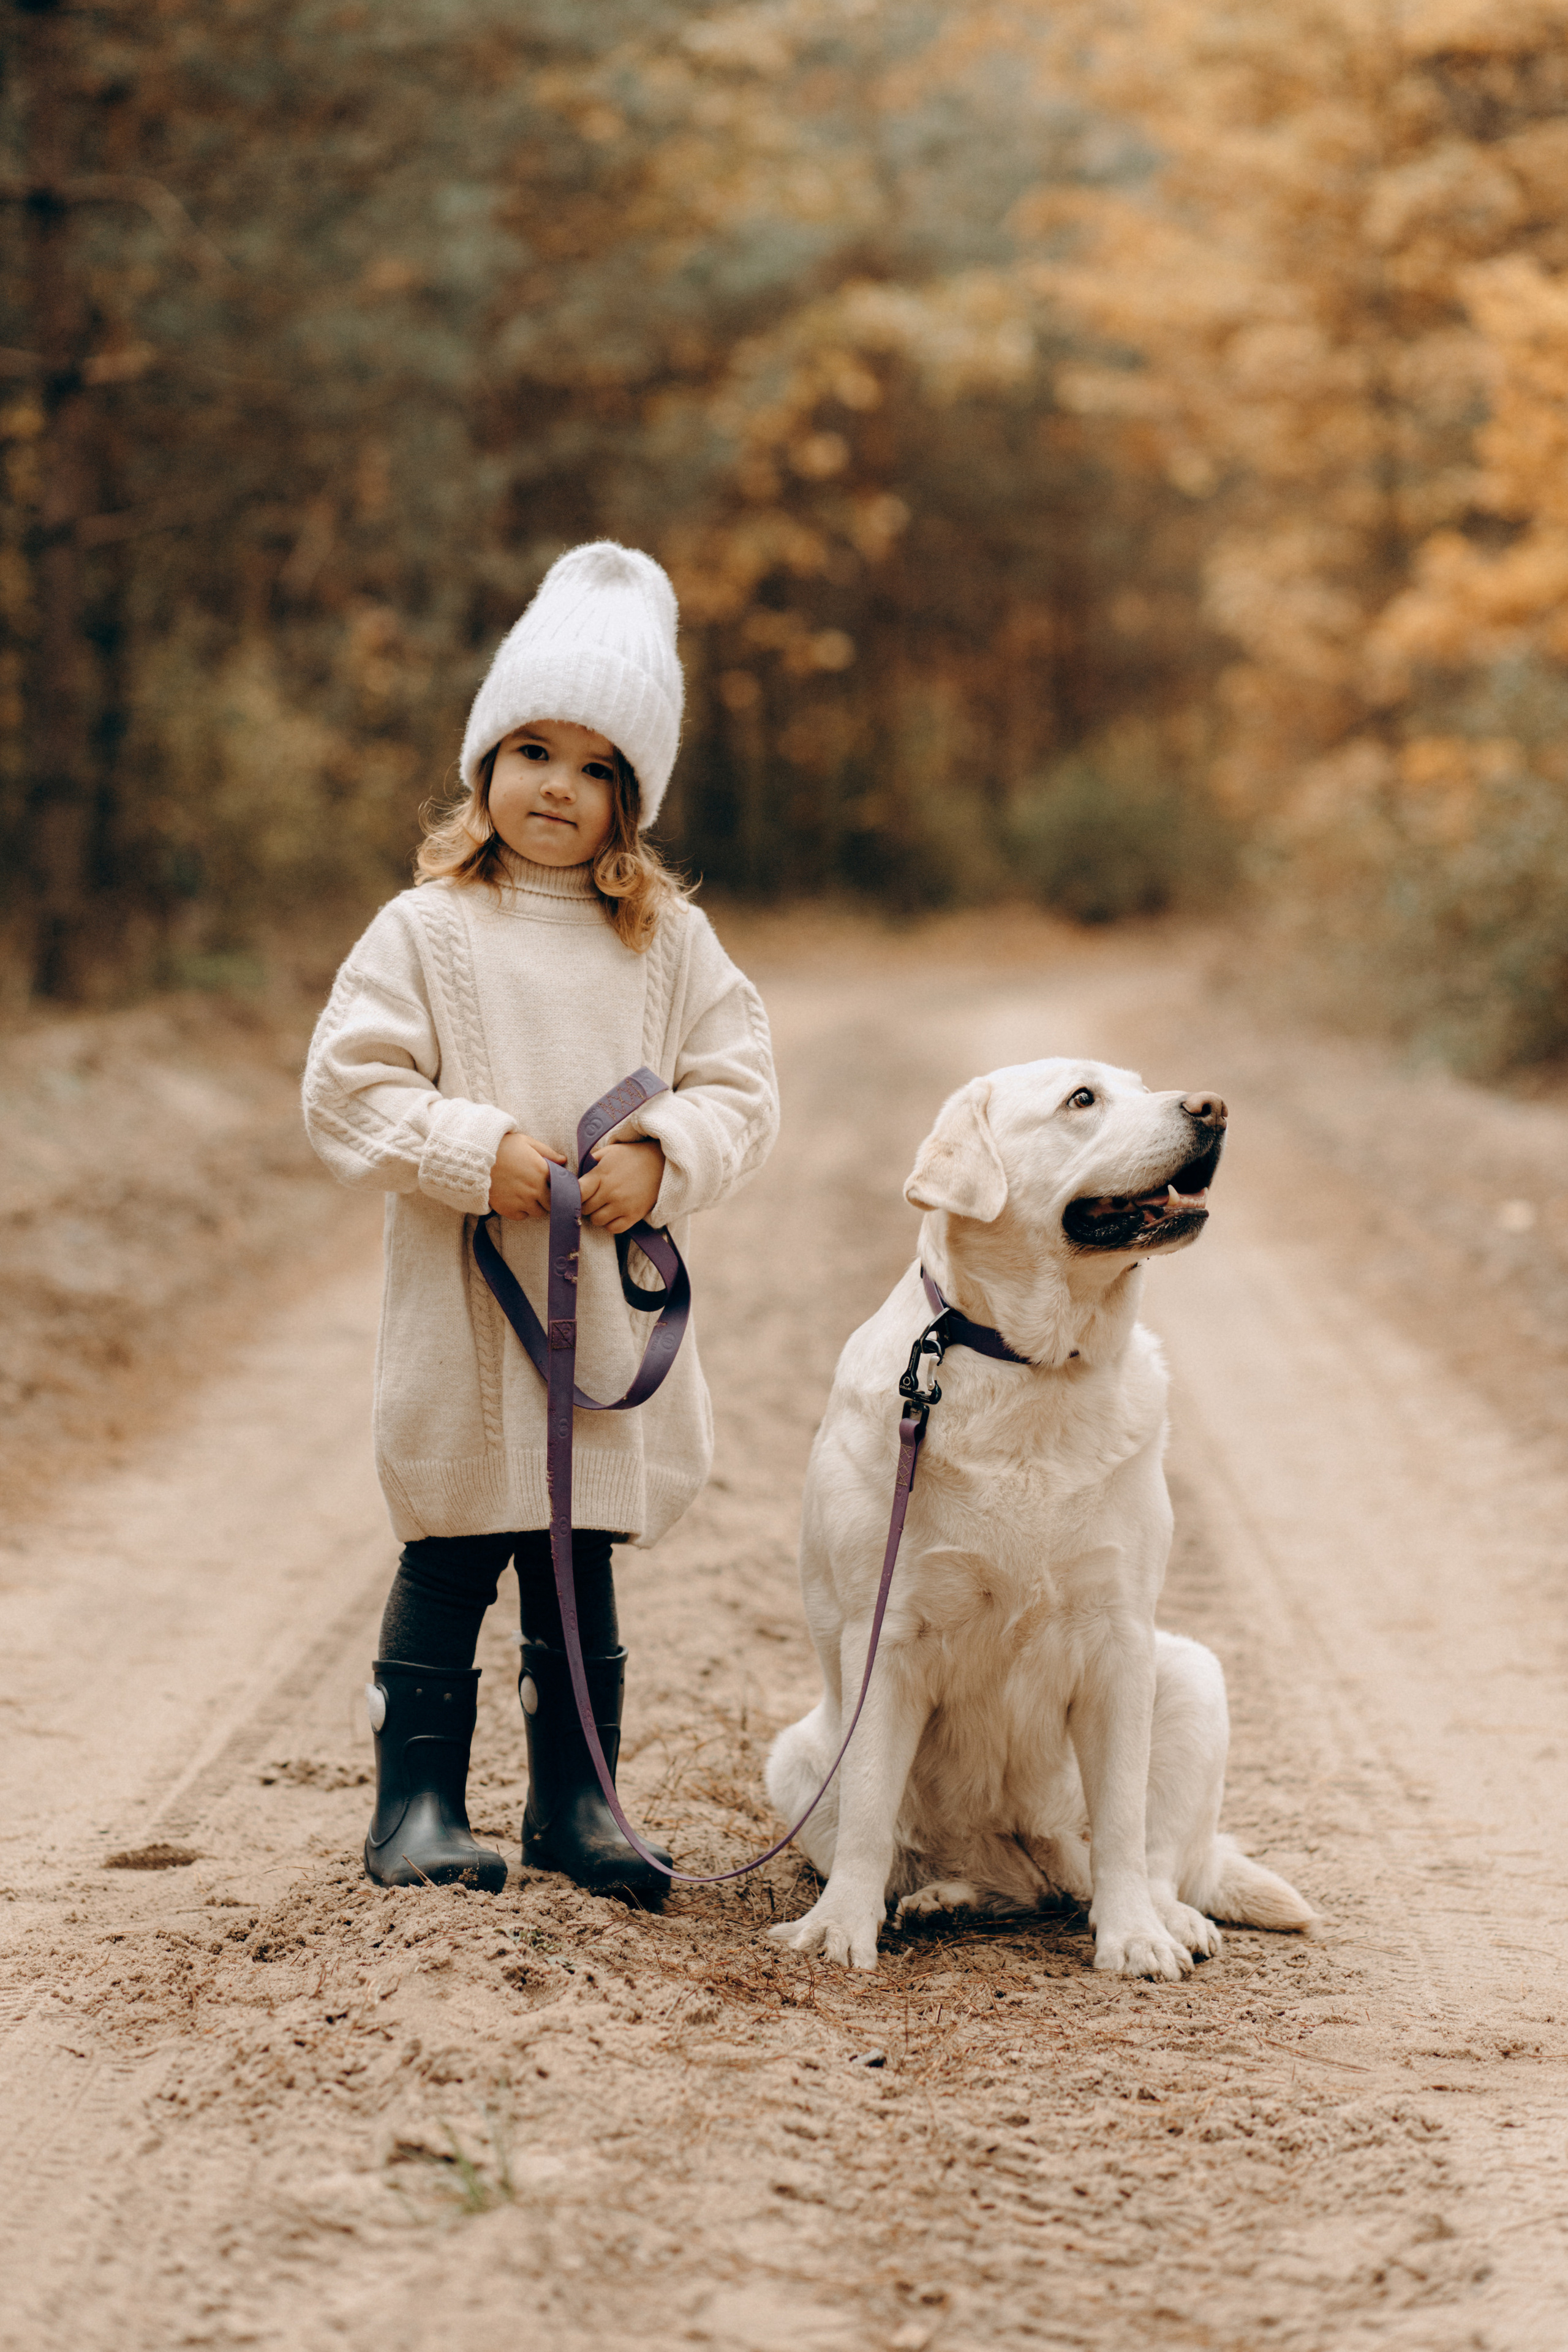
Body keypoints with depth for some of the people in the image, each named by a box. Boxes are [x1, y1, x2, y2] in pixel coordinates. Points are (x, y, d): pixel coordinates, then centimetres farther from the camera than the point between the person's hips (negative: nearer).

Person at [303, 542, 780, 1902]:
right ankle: (419, 1801, 13)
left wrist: (663, 1159, -14)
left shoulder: (671, 942, 6)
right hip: (462, 1307, -3)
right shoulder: (429, 930, -3)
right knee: (449, 1564, 3)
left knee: (585, 1568, 11)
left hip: (612, 1309, 3)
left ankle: (575, 1799, 23)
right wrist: (478, 1153, -18)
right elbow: (348, 1089, -7)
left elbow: (741, 1090, 4)